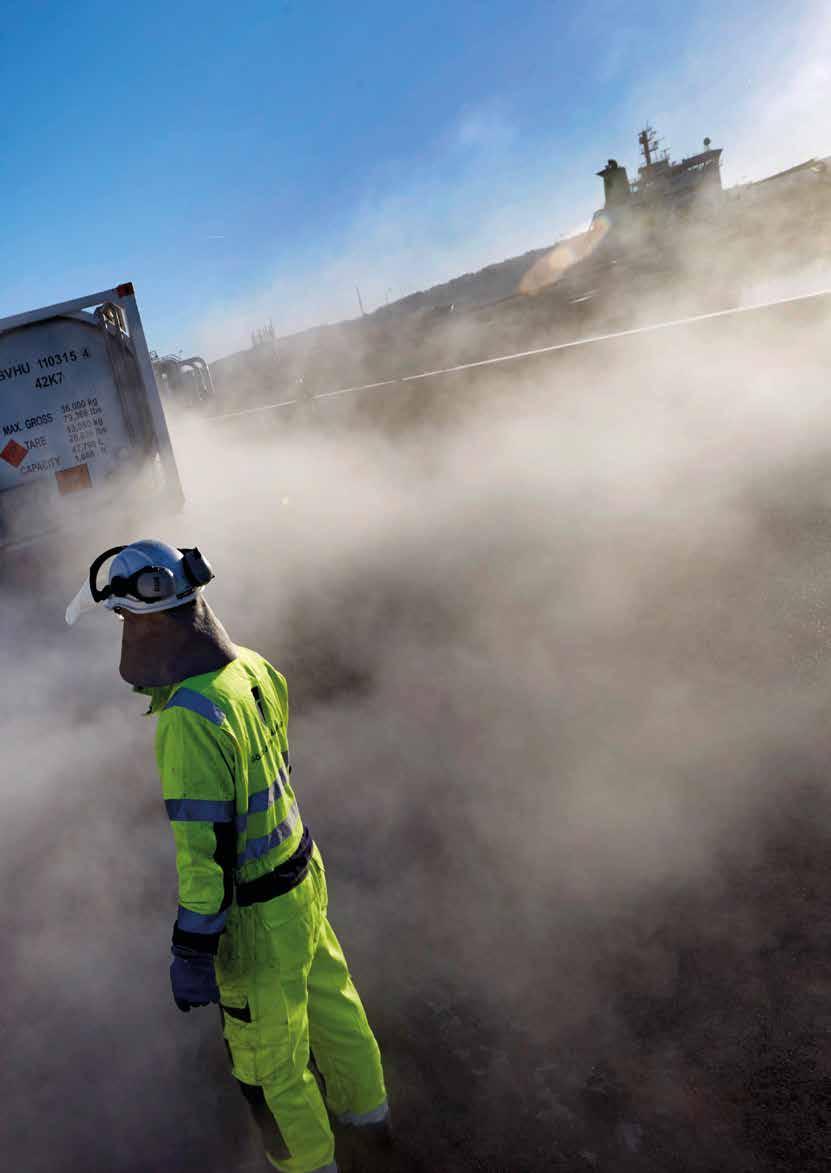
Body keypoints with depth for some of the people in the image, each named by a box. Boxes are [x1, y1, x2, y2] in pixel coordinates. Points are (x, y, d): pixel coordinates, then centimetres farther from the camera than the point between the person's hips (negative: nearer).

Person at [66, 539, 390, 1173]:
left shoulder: (189, 718, -31)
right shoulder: (255, 668, -5)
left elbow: (204, 850, -27)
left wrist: (192, 955, -15)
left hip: (257, 918, -8)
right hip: (303, 878, 8)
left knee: (269, 1057, 18)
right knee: (332, 1011, 29)